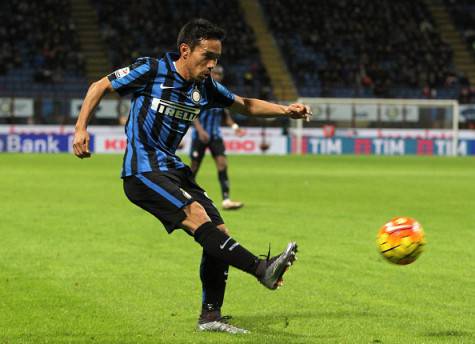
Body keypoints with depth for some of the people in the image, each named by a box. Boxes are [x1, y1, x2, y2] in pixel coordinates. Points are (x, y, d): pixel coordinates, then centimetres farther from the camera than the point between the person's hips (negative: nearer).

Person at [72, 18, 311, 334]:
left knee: (219, 233, -2)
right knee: (196, 216, -27)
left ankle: (211, 316, 6)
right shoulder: (151, 71, -10)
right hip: (142, 171, -8)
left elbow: (245, 105, 20)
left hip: (172, 169, 8)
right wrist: (81, 128, -11)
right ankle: (262, 269, -34)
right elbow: (100, 87, -2)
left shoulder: (205, 87, 7)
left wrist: (285, 110, 6)